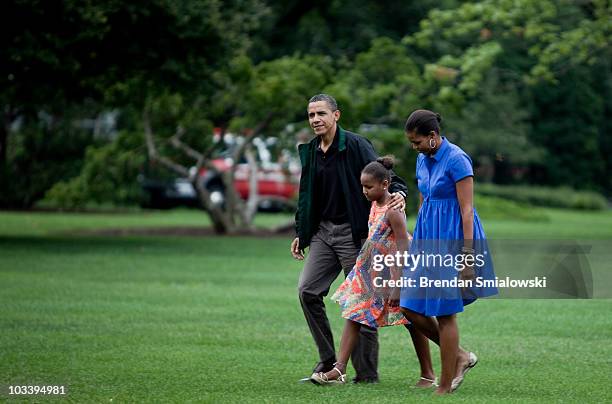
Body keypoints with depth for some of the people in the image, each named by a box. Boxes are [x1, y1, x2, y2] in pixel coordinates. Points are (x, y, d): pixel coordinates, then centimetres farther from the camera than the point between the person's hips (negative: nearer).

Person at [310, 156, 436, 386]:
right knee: (354, 314, 1)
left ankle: (428, 375, 15)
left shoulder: (393, 212, -21)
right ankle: (339, 370, -1)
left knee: (412, 322, 4)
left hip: (394, 270, -8)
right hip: (372, 271, 8)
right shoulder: (375, 204, 3)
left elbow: (403, 250, -23)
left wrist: (397, 285, -26)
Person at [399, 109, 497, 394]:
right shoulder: (423, 160, 10)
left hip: (452, 239, -8)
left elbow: (467, 210, -17)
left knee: (444, 312, -3)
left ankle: (446, 386, 6)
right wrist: (417, 243, 21)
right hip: (428, 238, 8)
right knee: (410, 308, 2)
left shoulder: (457, 160, -15)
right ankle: (460, 357, 17)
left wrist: (468, 255, -20)